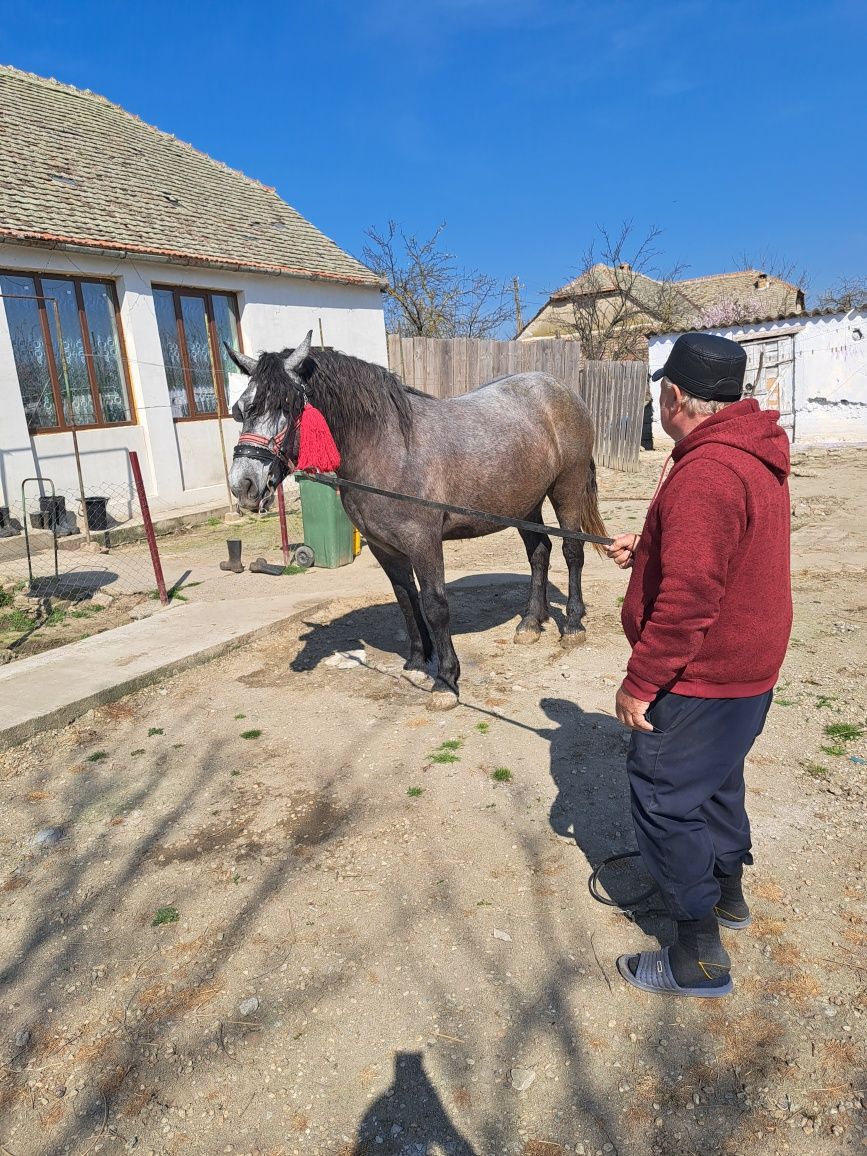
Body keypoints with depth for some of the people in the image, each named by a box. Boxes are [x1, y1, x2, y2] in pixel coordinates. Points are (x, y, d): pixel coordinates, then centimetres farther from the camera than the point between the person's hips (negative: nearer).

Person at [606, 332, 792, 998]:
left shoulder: (705, 474, -27)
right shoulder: (755, 456, 6)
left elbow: (687, 600, -30)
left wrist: (639, 683, -22)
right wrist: (647, 551, 17)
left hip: (699, 678, -10)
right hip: (747, 669, 10)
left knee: (663, 799, 3)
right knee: (717, 780, 26)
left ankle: (700, 958, 16)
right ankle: (728, 892, 47)